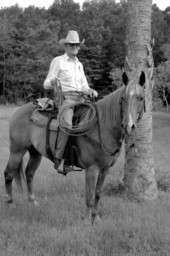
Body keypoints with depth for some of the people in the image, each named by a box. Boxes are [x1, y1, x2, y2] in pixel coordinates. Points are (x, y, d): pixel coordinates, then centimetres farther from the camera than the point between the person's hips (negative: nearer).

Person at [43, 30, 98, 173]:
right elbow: (46, 84, 1)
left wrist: (90, 91, -2)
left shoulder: (79, 64, 21)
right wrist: (52, 82, -22)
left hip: (80, 99, 7)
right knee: (67, 124, -31)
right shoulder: (58, 61, 3)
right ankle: (59, 159, -29)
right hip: (65, 98, -7)